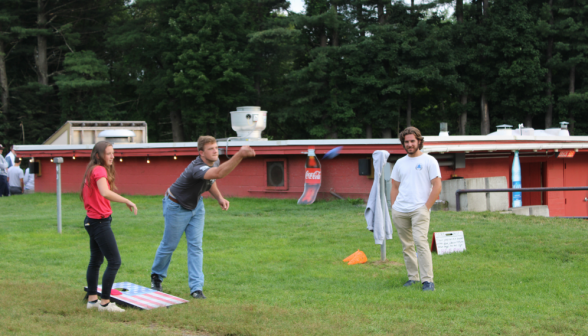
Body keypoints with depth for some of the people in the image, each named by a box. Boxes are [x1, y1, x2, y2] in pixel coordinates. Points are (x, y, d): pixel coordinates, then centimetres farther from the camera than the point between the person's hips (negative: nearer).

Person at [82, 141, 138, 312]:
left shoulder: (92, 170, 12)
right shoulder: (99, 170, -17)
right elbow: (105, 193, -34)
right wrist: (127, 202, -32)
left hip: (92, 220, 10)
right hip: (100, 221, -10)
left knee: (96, 260, 17)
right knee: (114, 261, -7)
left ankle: (92, 299, 24)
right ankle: (105, 303, -5)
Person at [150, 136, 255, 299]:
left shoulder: (214, 162, -12)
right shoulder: (197, 168, -41)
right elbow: (218, 173, -63)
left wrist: (219, 198, -8)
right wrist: (239, 155, -74)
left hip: (196, 205, 7)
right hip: (177, 207, -7)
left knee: (196, 246, 0)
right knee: (169, 245, 7)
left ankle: (196, 287, -1)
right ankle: (156, 276, 33)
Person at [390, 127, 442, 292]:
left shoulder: (429, 161, 2)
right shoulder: (400, 163, 16)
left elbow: (437, 187, -2)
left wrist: (426, 207, -9)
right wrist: (393, 207, 8)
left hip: (419, 209, -5)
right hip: (399, 211, 5)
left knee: (420, 241, -18)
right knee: (406, 245, 8)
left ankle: (428, 280, -18)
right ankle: (413, 277, 18)